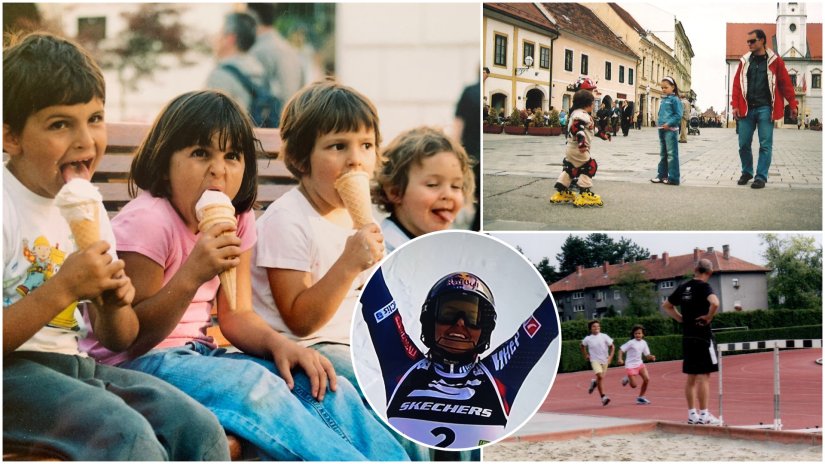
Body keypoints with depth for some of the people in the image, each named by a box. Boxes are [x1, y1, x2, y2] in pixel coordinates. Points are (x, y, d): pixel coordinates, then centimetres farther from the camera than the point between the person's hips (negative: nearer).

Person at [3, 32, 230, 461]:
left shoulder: (88, 209, 12)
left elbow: (119, 340, 17)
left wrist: (115, 304, -5)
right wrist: (61, 290, -24)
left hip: (74, 363, 7)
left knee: (199, 429, -10)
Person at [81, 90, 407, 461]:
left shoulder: (236, 221, 8)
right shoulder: (146, 222, -16)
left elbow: (237, 316, 8)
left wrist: (278, 344, -14)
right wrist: (192, 275, -31)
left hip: (196, 354, 8)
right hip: (133, 364, -8)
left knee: (321, 385, -12)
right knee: (254, 385, -32)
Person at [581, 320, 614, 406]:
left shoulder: (604, 336, -6)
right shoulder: (587, 339, -4)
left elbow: (612, 346, 2)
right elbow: (583, 346, 18)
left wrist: (610, 356, -8)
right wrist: (586, 355, 12)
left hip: (604, 360, 2)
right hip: (595, 360, -2)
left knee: (601, 378, 7)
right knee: (600, 377, -20)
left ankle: (594, 382, 43)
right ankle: (603, 397, -16)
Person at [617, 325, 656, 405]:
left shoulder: (644, 343, 4)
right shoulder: (631, 342, -12)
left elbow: (646, 355, 9)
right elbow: (621, 349, -11)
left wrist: (651, 357, -13)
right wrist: (620, 359, -26)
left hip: (639, 364, 5)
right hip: (630, 365, -5)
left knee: (647, 379, -12)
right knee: (633, 385, -8)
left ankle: (641, 397, 5)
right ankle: (627, 379, 29)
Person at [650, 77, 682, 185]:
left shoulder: (675, 99, -7)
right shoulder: (663, 100, 16)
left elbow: (678, 115, -12)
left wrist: (669, 123, -19)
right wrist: (660, 122, 9)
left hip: (670, 130, -9)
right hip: (661, 130, 9)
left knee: (672, 154, -7)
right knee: (663, 154, 15)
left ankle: (673, 178, -7)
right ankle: (662, 175, 22)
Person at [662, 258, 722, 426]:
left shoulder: (683, 287, 10)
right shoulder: (704, 287, -10)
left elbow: (666, 305, 22)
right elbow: (714, 303, -30)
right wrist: (709, 317, -14)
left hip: (687, 336, 7)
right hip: (702, 335, -7)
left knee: (691, 377, 11)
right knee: (704, 376, -4)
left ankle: (692, 414, 15)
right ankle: (704, 415, -4)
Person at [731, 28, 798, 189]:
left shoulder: (774, 61, 2)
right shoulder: (745, 61, 10)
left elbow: (786, 84, 4)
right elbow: (737, 84, 9)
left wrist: (792, 105, 2)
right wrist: (735, 105, 0)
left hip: (765, 109, -3)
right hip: (746, 109, 3)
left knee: (765, 145, -3)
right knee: (744, 144, 4)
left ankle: (761, 177, 2)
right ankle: (747, 172, 22)